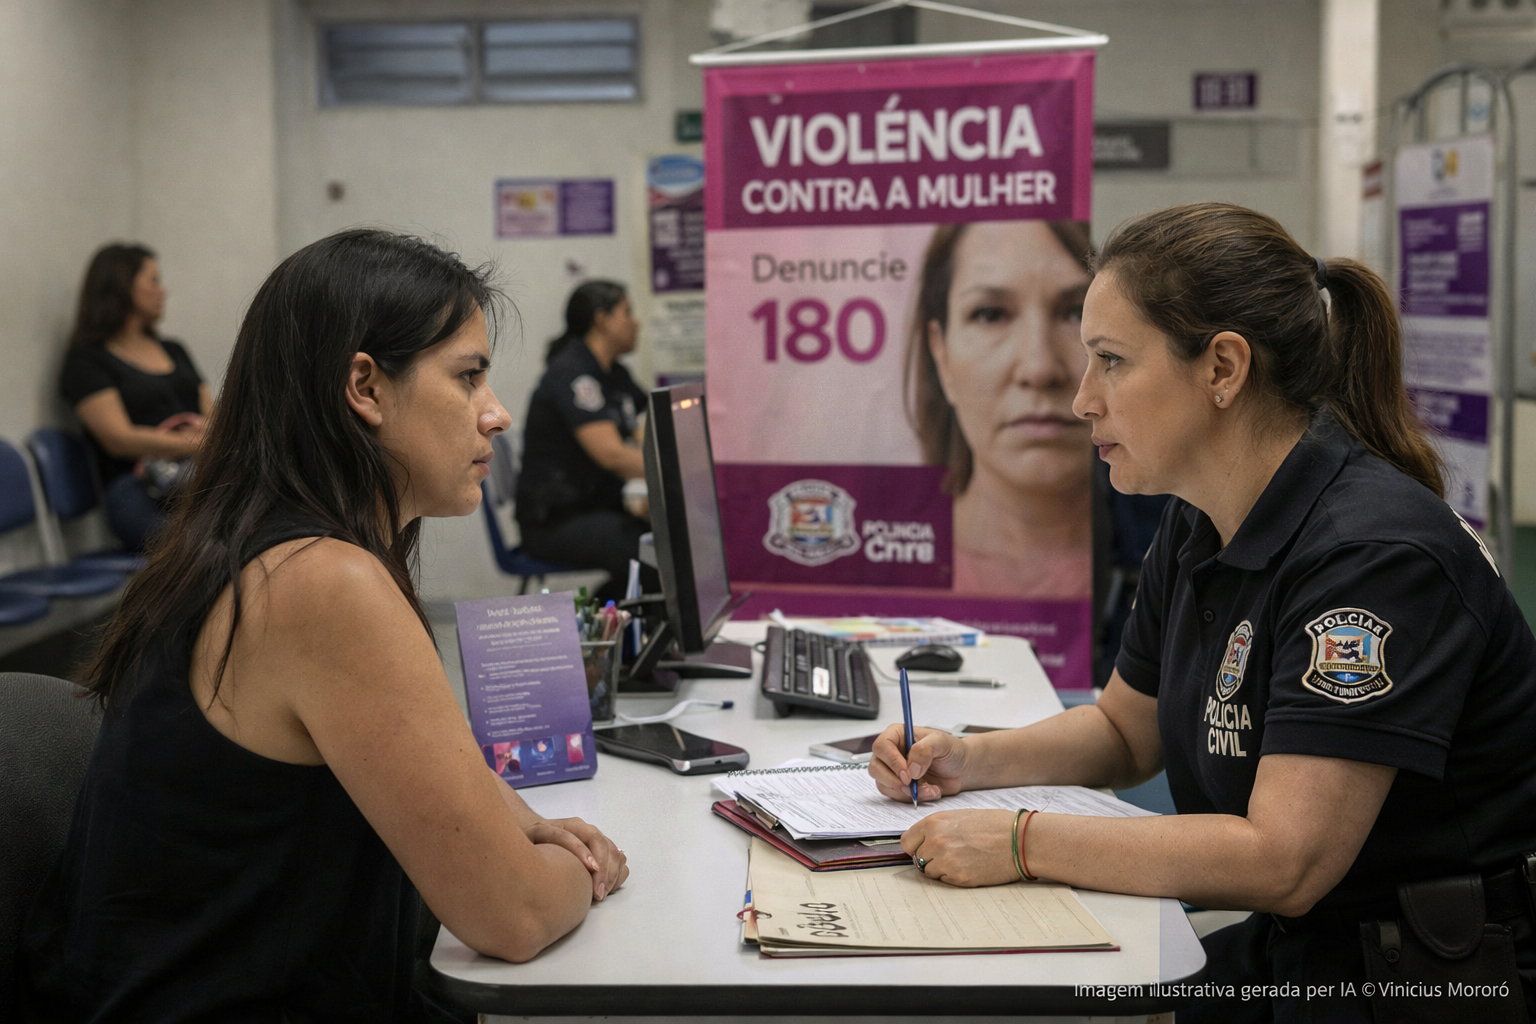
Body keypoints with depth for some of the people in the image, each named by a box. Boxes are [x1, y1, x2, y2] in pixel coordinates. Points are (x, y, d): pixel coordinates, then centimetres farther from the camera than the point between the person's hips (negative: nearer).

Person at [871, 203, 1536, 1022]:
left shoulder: (1370, 553, -23)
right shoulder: (1198, 525, 3)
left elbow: (1281, 863, -28)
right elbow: (1126, 729, 18)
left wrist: (1024, 841, -23)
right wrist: (968, 761, 2)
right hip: (1285, 954, 7)